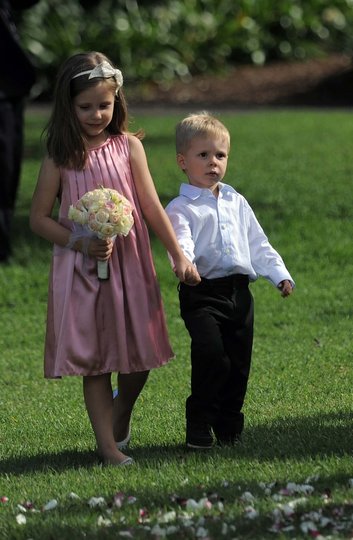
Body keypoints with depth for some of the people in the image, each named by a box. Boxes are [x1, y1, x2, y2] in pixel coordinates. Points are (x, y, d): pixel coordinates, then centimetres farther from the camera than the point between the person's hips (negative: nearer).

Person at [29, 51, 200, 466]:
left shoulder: (128, 147, 0)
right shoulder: (60, 159, -4)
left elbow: (151, 206, 0)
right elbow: (39, 218, -2)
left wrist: (179, 255, -5)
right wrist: (80, 243, -15)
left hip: (129, 264, 2)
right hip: (81, 269, -2)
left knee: (139, 355, 7)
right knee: (92, 357, -1)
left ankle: (121, 418, 34)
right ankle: (107, 445, 4)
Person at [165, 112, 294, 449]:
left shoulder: (236, 203, 18)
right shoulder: (181, 208, -1)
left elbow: (258, 244, 22)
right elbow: (180, 243, -18)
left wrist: (279, 274, 12)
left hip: (239, 291, 6)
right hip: (202, 293, -6)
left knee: (239, 359, 5)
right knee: (210, 352, -21)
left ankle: (229, 423, 20)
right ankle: (199, 426, -11)